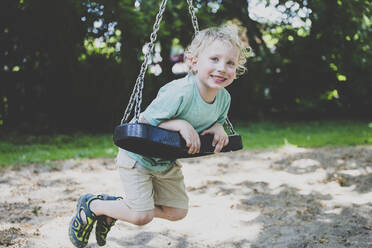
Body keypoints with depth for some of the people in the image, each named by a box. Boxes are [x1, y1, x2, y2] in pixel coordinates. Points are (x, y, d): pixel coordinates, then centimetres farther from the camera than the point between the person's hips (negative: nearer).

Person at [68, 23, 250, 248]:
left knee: (178, 211, 10)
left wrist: (218, 128, -16)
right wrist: (180, 124, -39)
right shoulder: (180, 92, -34)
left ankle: (113, 206, 26)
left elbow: (217, 119, 8)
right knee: (142, 216, -11)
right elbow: (145, 121, -26)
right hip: (138, 156, -7)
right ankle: (91, 206, 15)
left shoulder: (224, 98, -12)